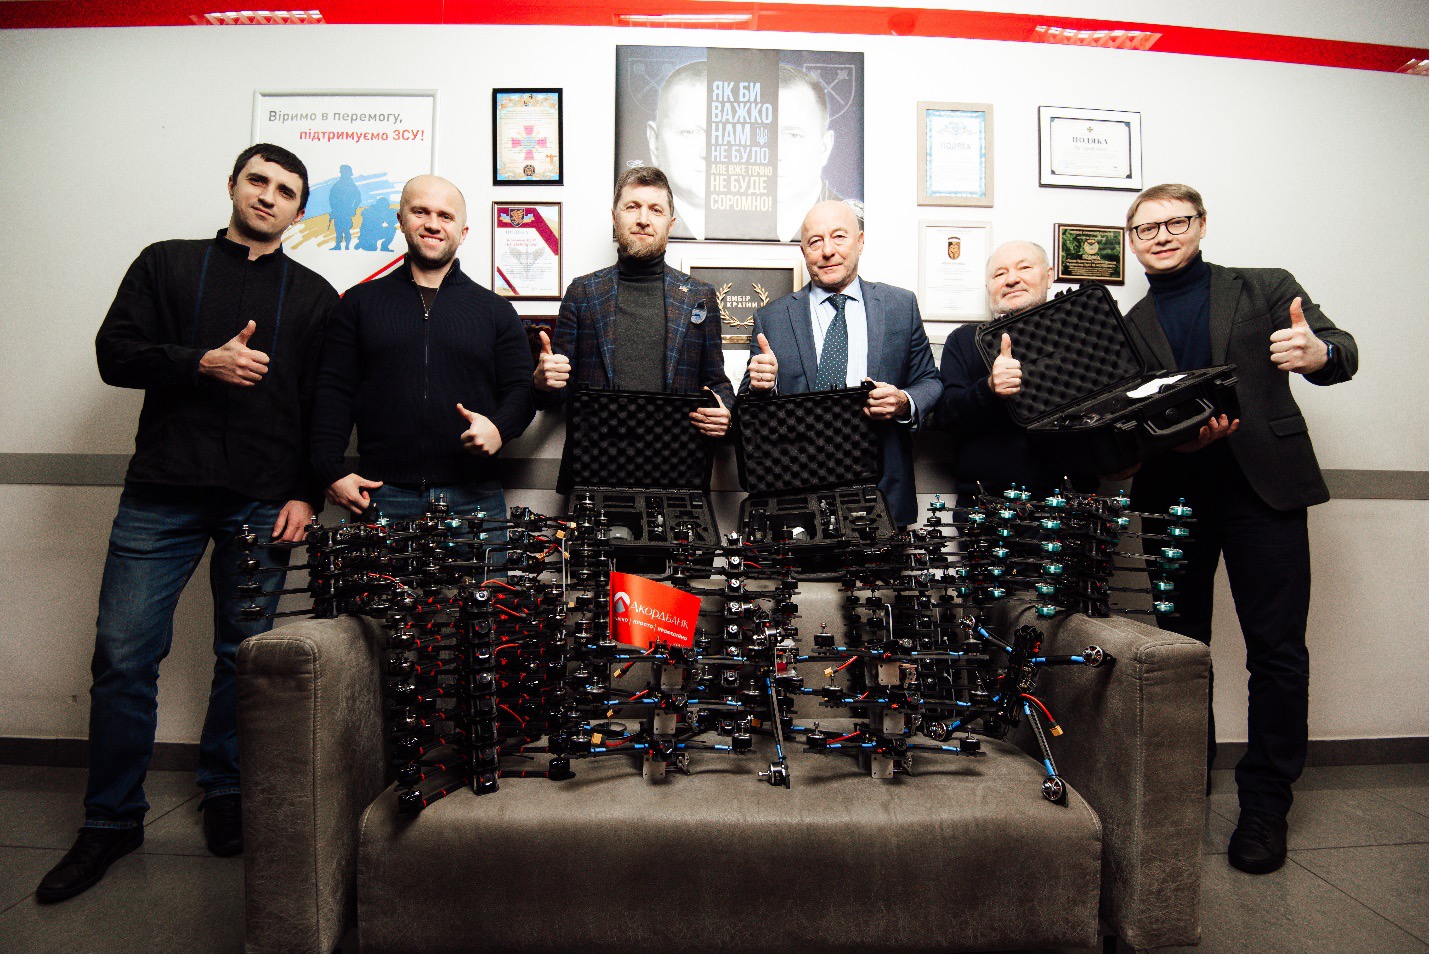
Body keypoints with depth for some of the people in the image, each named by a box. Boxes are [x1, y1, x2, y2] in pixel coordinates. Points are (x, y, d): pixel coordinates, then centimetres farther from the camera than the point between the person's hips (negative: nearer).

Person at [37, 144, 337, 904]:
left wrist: (306, 495, -3)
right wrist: (204, 362, -11)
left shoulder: (314, 296, 12)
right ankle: (112, 820, 16)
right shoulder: (167, 264, 14)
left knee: (244, 656, 6)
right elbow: (114, 353, 5)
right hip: (162, 492, 0)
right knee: (124, 654, 0)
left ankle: (225, 798, 23)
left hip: (262, 504, 0)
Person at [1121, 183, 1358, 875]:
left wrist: (1318, 353, -25)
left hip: (1262, 487, -1)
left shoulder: (1267, 289, 9)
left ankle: (1265, 805, 15)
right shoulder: (1128, 326, 12)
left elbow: (1339, 352, -2)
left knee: (1277, 651, 0)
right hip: (1174, 497, 2)